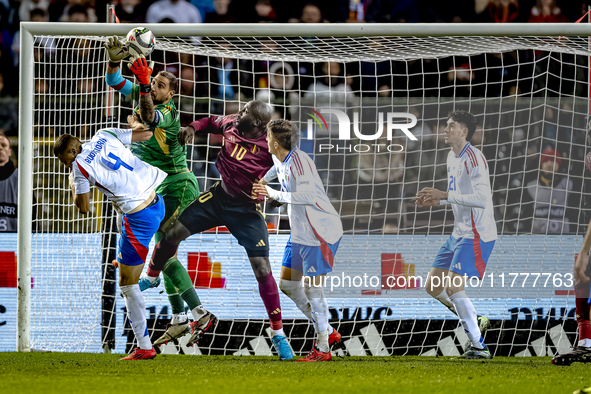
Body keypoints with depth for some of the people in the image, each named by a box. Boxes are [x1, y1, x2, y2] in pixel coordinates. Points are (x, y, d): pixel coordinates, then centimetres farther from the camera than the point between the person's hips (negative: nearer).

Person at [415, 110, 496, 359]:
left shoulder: (474, 159, -16)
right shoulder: (452, 158, 15)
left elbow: (481, 198, -25)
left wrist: (444, 195, -24)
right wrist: (436, 201, 9)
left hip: (476, 235, -10)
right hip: (459, 234, 10)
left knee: (453, 287, -19)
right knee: (433, 286, 7)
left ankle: (479, 346, -14)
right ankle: (472, 321, 21)